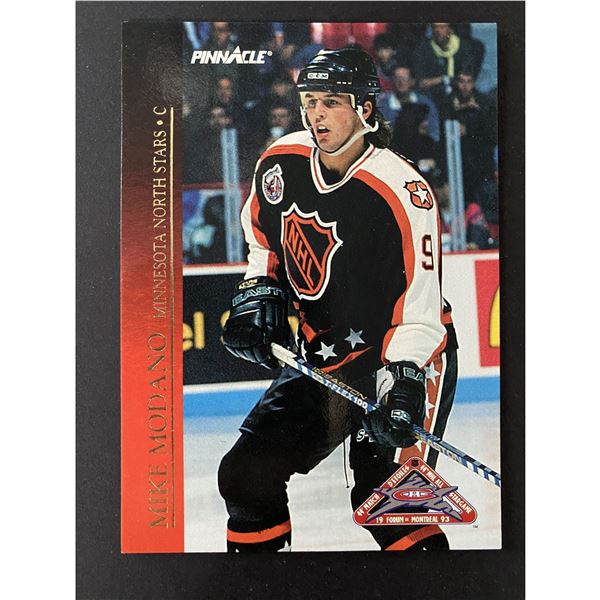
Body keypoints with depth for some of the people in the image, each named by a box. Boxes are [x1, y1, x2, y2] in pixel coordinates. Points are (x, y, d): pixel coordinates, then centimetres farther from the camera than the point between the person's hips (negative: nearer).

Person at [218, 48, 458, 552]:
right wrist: (260, 291, 4)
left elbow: (421, 308, -21)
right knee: (246, 474, 6)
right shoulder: (281, 162, -3)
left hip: (403, 358, -6)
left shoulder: (403, 192, -21)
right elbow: (262, 234, 16)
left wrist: (403, 381, -32)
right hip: (321, 358, 6)